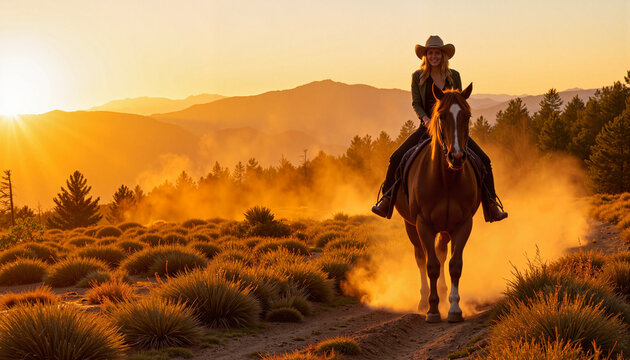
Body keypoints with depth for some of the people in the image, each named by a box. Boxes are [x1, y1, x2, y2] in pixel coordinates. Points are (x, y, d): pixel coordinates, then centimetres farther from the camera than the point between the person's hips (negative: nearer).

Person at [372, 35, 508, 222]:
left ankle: (491, 208, -4)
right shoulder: (418, 76, 0)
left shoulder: (454, 76, 3)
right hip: (427, 128, -1)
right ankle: (386, 201, -5)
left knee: (483, 159, -12)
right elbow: (416, 103, -1)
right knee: (397, 157, -19)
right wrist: (425, 119, -21)